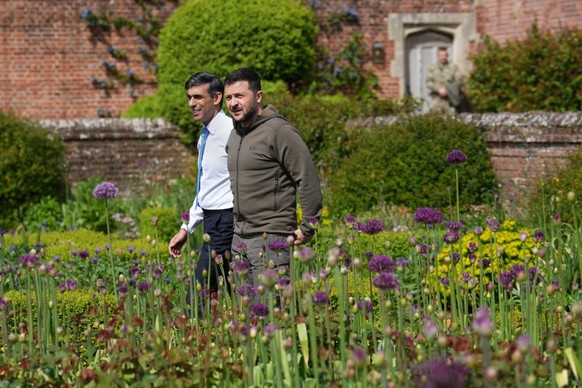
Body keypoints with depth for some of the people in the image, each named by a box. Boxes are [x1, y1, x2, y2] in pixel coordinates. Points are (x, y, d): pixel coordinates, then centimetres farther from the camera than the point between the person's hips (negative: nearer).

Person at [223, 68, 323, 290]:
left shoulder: (278, 131, -12)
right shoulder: (235, 134, 15)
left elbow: (309, 180, -14)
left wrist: (308, 228, -12)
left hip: (270, 239, -9)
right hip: (239, 238, 9)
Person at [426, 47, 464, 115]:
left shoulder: (453, 67, 9)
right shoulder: (432, 68, 12)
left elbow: (459, 80, 2)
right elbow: (428, 83, 3)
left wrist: (448, 90, -7)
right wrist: (439, 89, -12)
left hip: (450, 99, -1)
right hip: (437, 98, 1)